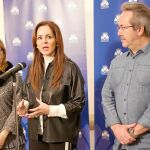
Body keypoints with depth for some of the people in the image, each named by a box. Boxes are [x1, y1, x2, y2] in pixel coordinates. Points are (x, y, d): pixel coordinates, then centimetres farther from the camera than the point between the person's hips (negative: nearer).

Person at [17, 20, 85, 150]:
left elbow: (78, 103, -9)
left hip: (60, 135, -4)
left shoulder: (70, 68, -9)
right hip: (36, 134, 5)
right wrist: (24, 105, -6)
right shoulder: (33, 68, 8)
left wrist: (50, 110, -18)